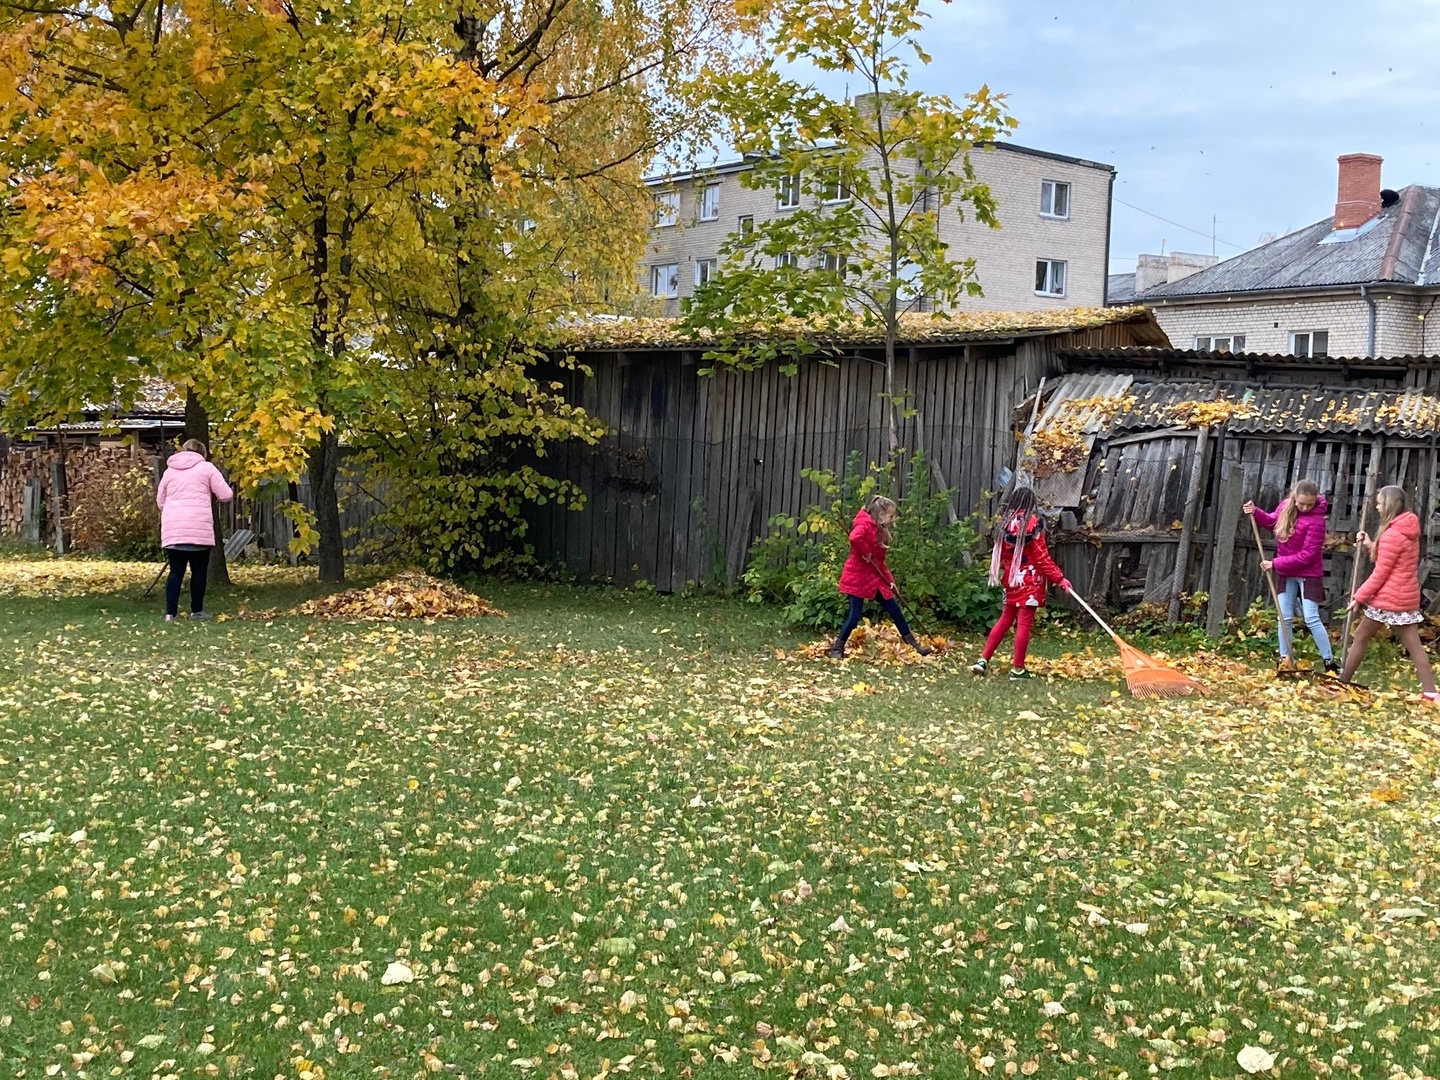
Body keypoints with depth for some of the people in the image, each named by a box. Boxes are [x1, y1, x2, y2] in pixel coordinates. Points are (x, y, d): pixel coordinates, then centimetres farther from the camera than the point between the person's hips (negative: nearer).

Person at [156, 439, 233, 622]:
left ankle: (170, 613, -2)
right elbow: (226, 495, 4)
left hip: (173, 528, 3)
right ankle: (196, 611, 13)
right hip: (199, 528, -3)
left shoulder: (170, 470, 18)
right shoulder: (206, 468, 6)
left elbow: (160, 501, 22)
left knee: (176, 571, 6)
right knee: (199, 571, 8)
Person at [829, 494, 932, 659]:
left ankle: (913, 644, 18)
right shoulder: (864, 524, -15)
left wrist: (890, 579, 12)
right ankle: (837, 649, 6)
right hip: (858, 577, -9)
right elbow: (855, 538, -40)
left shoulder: (879, 530, 15)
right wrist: (865, 553, -25)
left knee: (894, 609, 10)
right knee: (855, 615, -7)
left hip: (874, 578, 9)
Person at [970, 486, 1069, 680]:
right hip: (1029, 580, -6)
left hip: (1011, 580, 6)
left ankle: (983, 660, 14)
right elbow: (1042, 557, -12)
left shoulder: (1004, 523, 5)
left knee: (1005, 620, 16)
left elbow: (1000, 554, 11)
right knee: (1024, 623, -1)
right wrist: (1059, 578, -8)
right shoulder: (1032, 524, -12)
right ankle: (1018, 668, 3)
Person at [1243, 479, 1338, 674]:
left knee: (1311, 619, -7)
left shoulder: (1316, 520, -24)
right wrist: (1256, 512, -3)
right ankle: (1285, 659, 16)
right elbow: (1272, 521, 18)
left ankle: (1330, 662, 2)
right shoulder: (1286, 506, -4)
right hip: (1286, 573, 6)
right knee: (1284, 617, 7)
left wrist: (1275, 564, -23)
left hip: (1308, 574, -6)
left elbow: (1307, 555, -24)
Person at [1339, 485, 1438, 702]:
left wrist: (1359, 597, -10)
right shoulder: (1409, 530, 11)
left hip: (1388, 597, -8)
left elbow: (1380, 573, -16)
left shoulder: (1392, 534, -18)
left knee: (1360, 637, 6)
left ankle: (1343, 682, 14)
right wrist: (1370, 545, 7)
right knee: (1413, 644, 6)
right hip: (1407, 597, 8)